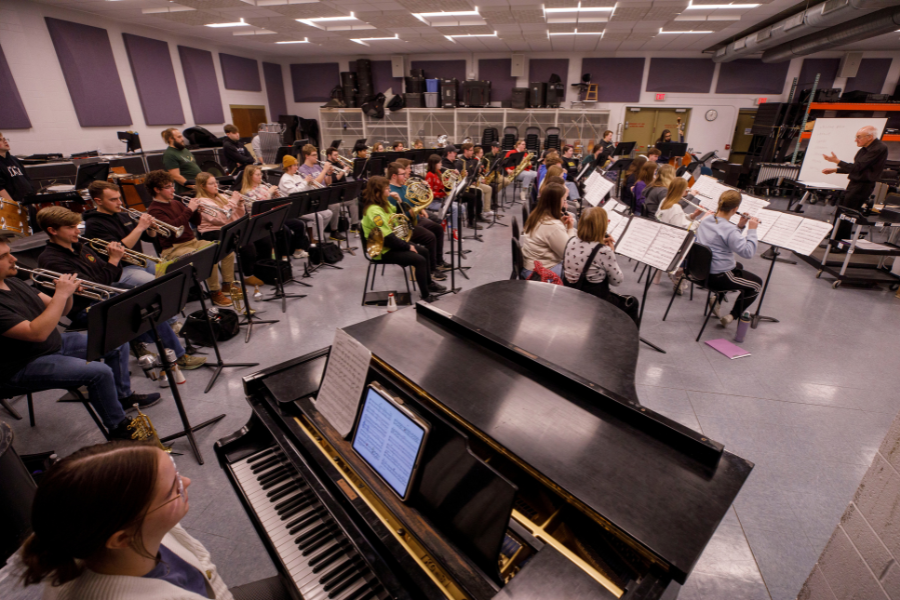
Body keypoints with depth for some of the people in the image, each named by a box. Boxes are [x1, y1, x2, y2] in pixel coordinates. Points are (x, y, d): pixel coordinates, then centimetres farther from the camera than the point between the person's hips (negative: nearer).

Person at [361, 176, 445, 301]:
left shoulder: (384, 204, 5)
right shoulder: (374, 211, -25)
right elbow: (388, 238, -27)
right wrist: (408, 246, -18)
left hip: (392, 244, 11)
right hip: (383, 251, -11)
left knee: (424, 251, 13)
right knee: (419, 260, -20)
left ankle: (428, 283, 27)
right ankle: (425, 295, -8)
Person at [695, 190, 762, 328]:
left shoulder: (706, 221, 0)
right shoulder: (729, 229, -25)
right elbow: (748, 252, -25)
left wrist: (739, 226, 5)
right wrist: (752, 229, -16)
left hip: (701, 270, 8)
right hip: (717, 278, -8)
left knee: (738, 266, 36)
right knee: (756, 284, 16)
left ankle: (716, 300, 27)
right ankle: (731, 316, 13)